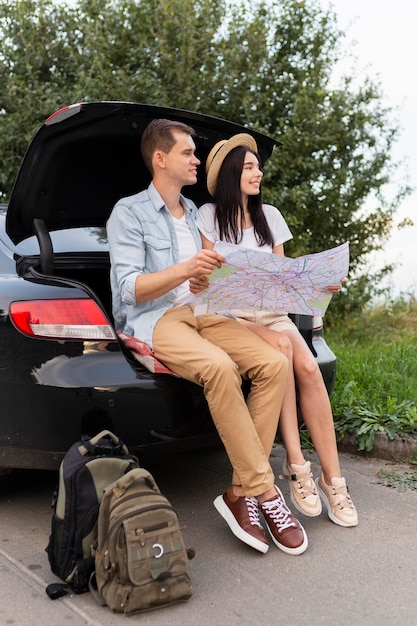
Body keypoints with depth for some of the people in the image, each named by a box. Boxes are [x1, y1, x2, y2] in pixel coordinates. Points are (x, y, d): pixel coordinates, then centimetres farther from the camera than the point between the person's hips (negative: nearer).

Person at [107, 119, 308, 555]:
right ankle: (265, 492, -23)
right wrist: (184, 270, -25)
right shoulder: (129, 213, 1)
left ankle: (240, 493, -17)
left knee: (273, 363, -20)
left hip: (201, 312, 7)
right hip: (154, 320, -6)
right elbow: (131, 289, -10)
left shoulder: (192, 213, 24)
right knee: (220, 367, -37)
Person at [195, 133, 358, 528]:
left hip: (271, 311, 4)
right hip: (230, 316, -3)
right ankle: (296, 465, -28)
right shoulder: (209, 216, 4)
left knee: (308, 367, -26)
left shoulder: (270, 216, 15)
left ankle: (333, 479, -21)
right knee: (280, 346, -34)